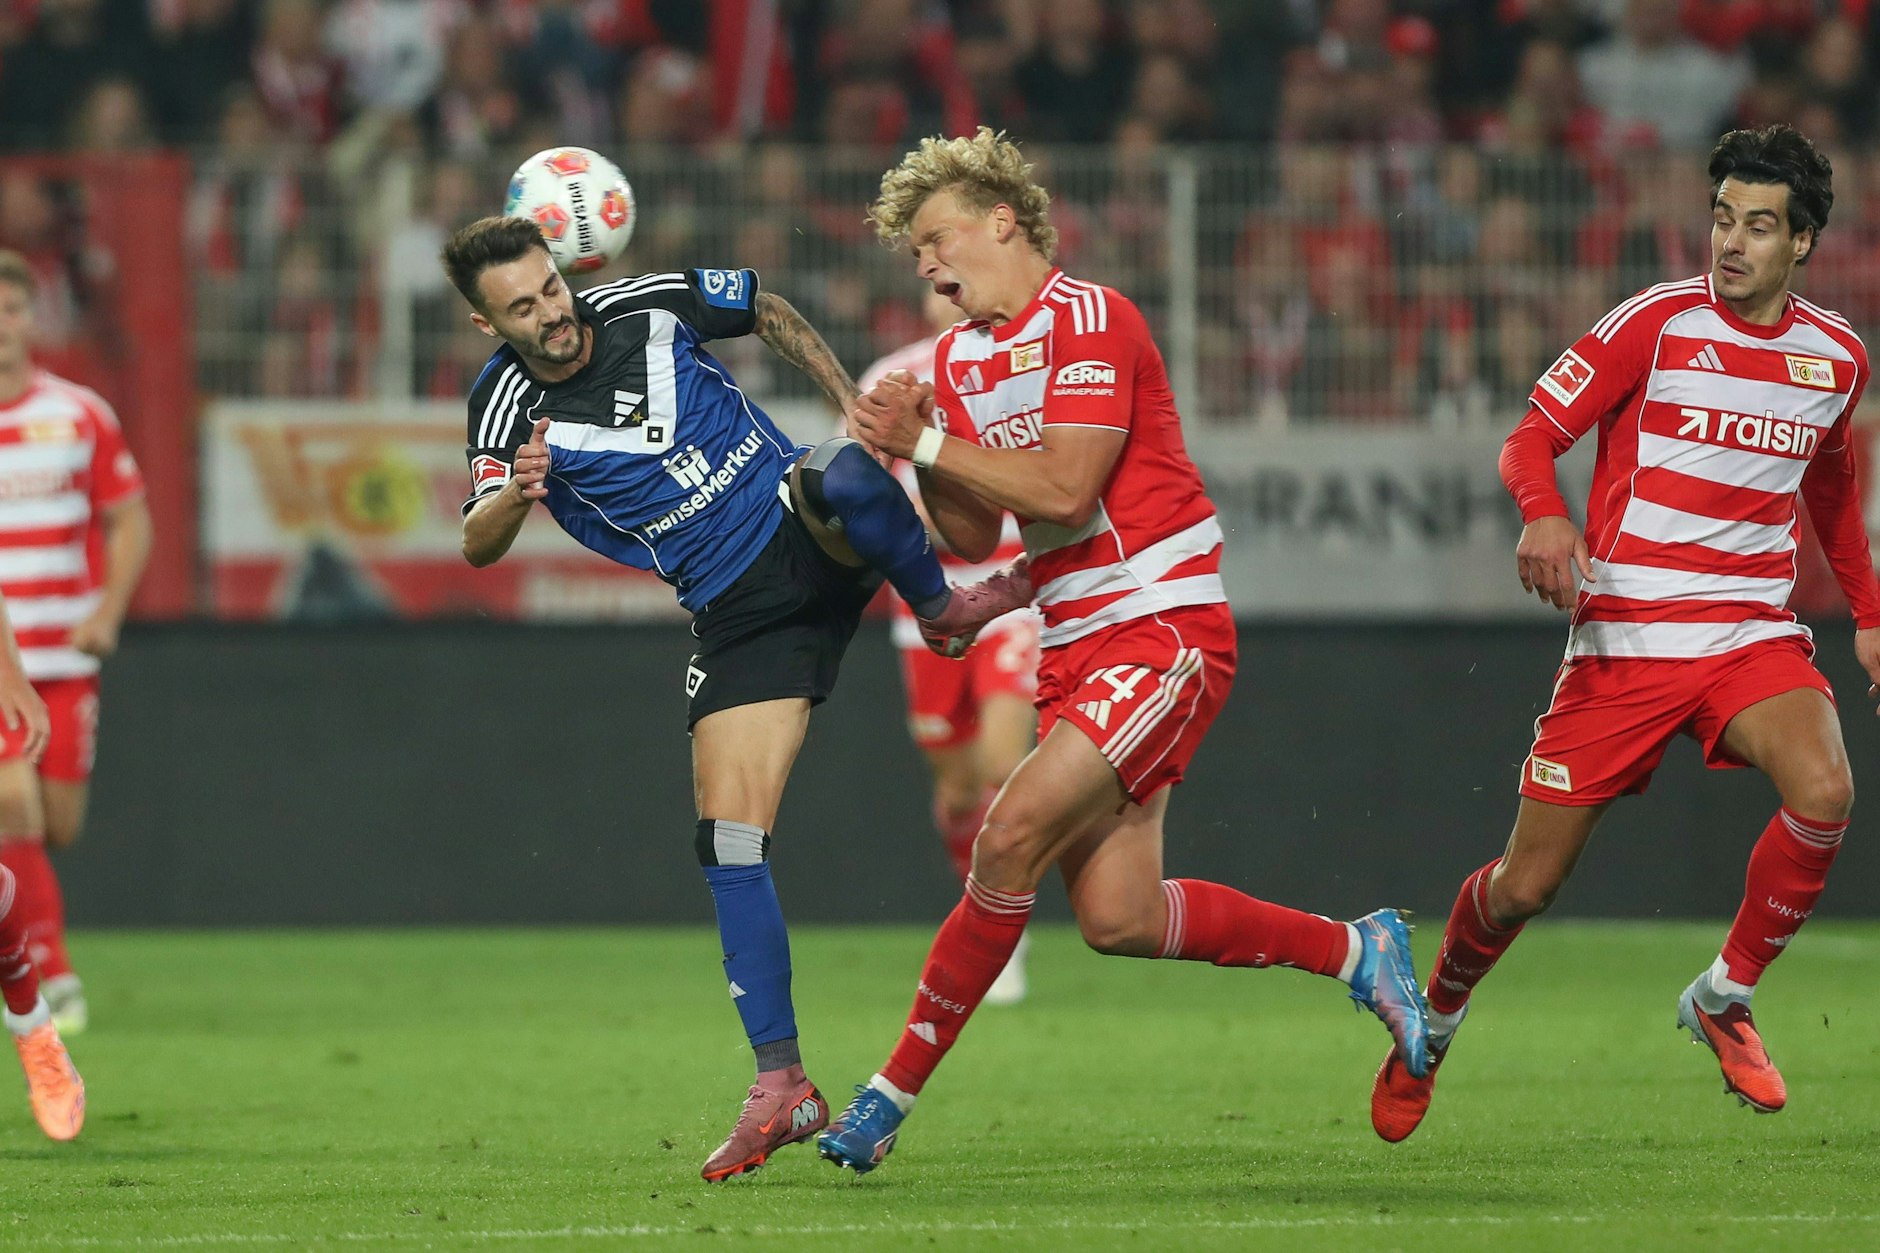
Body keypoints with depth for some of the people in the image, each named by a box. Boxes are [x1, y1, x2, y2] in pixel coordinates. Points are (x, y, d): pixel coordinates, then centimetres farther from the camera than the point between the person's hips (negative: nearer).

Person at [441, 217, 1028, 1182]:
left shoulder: (649, 307, -5)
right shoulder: (507, 408, -7)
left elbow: (770, 314, 13)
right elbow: (478, 546, -20)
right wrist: (513, 495, -41)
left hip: (812, 537, -1)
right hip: (737, 616, 1)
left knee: (835, 478, -39)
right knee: (728, 835, -11)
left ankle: (940, 610, -9)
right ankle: (783, 1086, -4)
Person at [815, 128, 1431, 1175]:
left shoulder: (1089, 321, -11)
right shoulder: (960, 357, 15)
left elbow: (1064, 490, -20)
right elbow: (973, 536, 11)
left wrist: (933, 444, -16)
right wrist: (917, 450, -5)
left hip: (1163, 630, -9)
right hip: (1077, 649, 9)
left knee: (1012, 837, -21)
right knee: (1119, 919, 0)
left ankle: (893, 1095, -16)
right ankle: (1356, 950, 18)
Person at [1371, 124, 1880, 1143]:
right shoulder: (1657, 323, -7)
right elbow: (1532, 437, -5)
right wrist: (1544, 516, -27)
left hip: (1753, 633, 3)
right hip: (1623, 638, -3)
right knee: (1526, 885, -1)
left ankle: (1724, 1000, -6)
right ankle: (1435, 1021, 30)